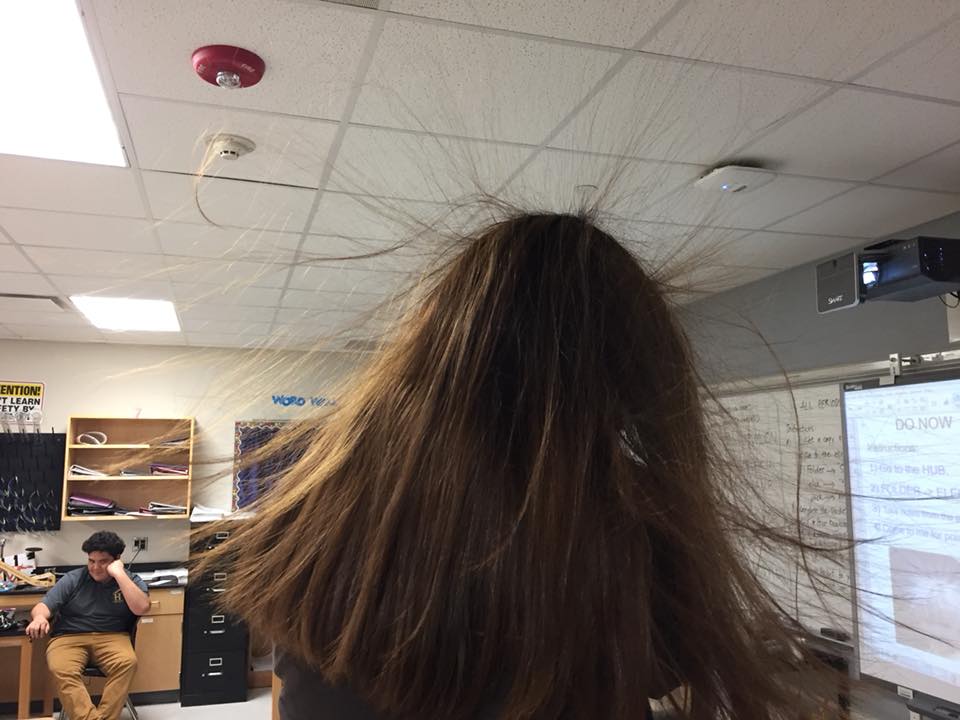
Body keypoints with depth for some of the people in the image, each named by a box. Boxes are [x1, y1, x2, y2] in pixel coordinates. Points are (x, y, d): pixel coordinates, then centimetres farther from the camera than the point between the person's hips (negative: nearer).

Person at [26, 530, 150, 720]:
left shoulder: (131, 580, 4)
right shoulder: (73, 579, 8)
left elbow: (141, 608, -14)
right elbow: (43, 606, 1)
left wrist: (119, 574, -15)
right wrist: (39, 617, -25)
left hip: (111, 637, -1)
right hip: (69, 637, 1)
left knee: (127, 663, -34)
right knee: (61, 669, -34)